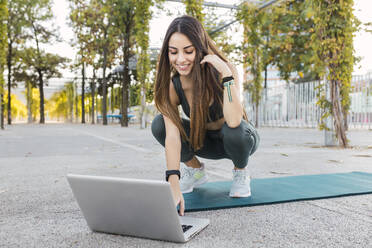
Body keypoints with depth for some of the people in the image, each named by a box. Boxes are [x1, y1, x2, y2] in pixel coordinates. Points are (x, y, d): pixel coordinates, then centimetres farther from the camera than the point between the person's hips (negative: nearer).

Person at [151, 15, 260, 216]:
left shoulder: (224, 71, -29)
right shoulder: (172, 86, -21)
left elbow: (233, 121, -43)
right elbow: (172, 135, -33)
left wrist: (226, 74, -45)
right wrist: (174, 186, -44)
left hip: (240, 138, -2)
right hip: (205, 142, 3)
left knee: (233, 130, -39)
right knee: (159, 124, -21)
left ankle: (240, 173, -3)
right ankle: (195, 170, 4)